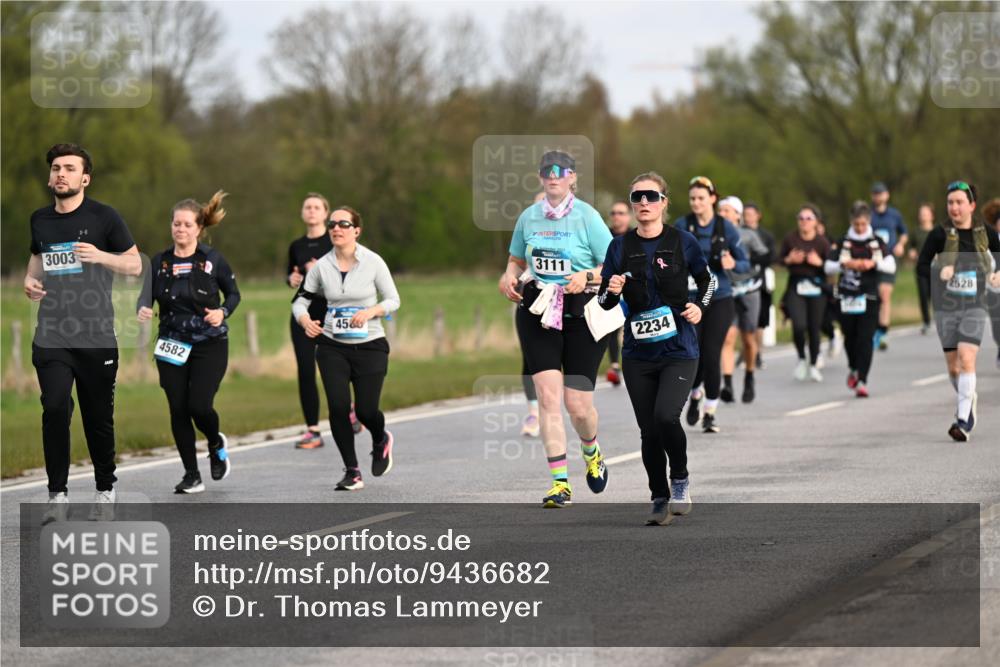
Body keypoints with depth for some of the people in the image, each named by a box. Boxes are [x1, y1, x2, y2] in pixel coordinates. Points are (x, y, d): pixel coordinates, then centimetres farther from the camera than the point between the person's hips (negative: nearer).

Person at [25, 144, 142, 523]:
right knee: (55, 410, -12)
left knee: (98, 417, 5)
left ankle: (106, 491, 23)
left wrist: (100, 255, -18)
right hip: (51, 337, 2)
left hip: (96, 338, -2)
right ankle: (57, 495, -5)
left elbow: (135, 265, 0)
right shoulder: (40, 220, 9)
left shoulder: (103, 217, -3)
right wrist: (30, 280, 6)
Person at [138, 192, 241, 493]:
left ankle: (216, 444, 21)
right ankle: (192, 475, 12)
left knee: (199, 405, -14)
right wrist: (143, 310, -25)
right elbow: (147, 295, -2)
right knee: (178, 410, 0)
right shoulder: (160, 262, 2)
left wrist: (223, 312, -15)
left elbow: (233, 293, 5)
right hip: (172, 344, 3)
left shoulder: (212, 259, -4)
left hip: (210, 345, -3)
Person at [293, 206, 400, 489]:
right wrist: (306, 321, -15)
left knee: (366, 410, -5)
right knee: (338, 406, -11)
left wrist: (370, 311, -20)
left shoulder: (373, 263, -7)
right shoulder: (322, 266, -1)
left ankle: (381, 441, 33)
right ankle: (352, 471, 4)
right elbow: (301, 299, 7)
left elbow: (393, 300, -1)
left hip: (370, 346, -2)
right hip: (332, 346, 2)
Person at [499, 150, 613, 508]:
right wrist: (509, 277, 2)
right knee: (548, 395, -9)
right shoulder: (528, 217, 8)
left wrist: (587, 276, -22)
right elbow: (516, 259, 23)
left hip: (581, 314, -3)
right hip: (537, 313, 3)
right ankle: (560, 483, -6)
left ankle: (592, 452, 35)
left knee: (578, 405, 0)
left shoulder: (587, 217, -6)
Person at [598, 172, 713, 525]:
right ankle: (659, 499, 17)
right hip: (638, 352, 3)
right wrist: (612, 291, -14)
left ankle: (680, 480, 3)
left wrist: (699, 307, -5)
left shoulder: (683, 242, -2)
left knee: (665, 416, -21)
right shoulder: (620, 247, 3)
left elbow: (707, 281, 13)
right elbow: (605, 302, 8)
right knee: (649, 430, 3)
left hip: (679, 350, -3)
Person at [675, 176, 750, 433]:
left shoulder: (726, 228, -1)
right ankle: (695, 395, 30)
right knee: (692, 356, -4)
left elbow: (745, 263, 3)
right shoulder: (681, 226, 0)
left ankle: (710, 413, 7)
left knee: (711, 356, -8)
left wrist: (733, 264, -19)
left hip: (720, 299, -1)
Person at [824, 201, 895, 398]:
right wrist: (846, 264, -16)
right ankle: (854, 369, 37)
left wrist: (873, 263, -20)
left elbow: (891, 266, -3)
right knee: (850, 337, 10)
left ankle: (862, 381, -10)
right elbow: (828, 267, 1)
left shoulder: (877, 242, 4)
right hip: (847, 297, 1)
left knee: (865, 339, -9)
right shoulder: (843, 242, 5)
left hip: (869, 297, -1)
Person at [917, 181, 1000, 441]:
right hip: (946, 306, 1)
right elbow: (921, 266, -2)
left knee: (967, 360, -17)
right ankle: (968, 400, 38)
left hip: (975, 306, -1)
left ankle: (963, 421, -19)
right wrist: (938, 273, -22)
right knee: (953, 366, 9)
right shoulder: (940, 234, -5)